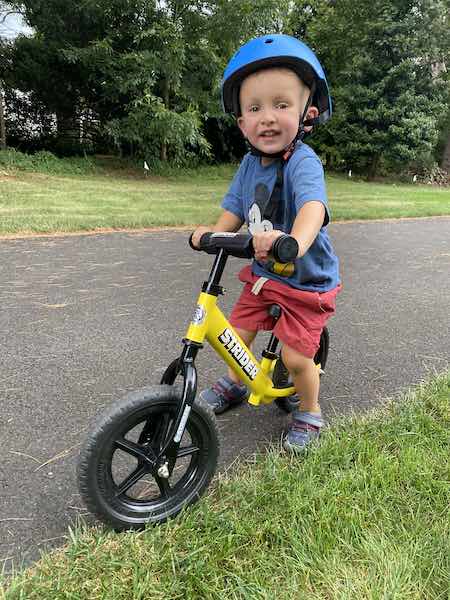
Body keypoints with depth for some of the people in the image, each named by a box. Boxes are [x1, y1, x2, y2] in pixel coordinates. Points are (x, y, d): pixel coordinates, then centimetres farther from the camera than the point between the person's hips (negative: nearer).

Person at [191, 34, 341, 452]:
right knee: (237, 335, 9)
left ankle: (309, 414, 27)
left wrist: (294, 242, -65)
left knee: (296, 357, -3)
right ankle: (235, 383, 40)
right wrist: (214, 231, -20)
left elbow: (312, 206, -44)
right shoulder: (250, 163, -4)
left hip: (306, 279, -6)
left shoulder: (303, 163, -25)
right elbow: (235, 209, 1)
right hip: (263, 275, 6)